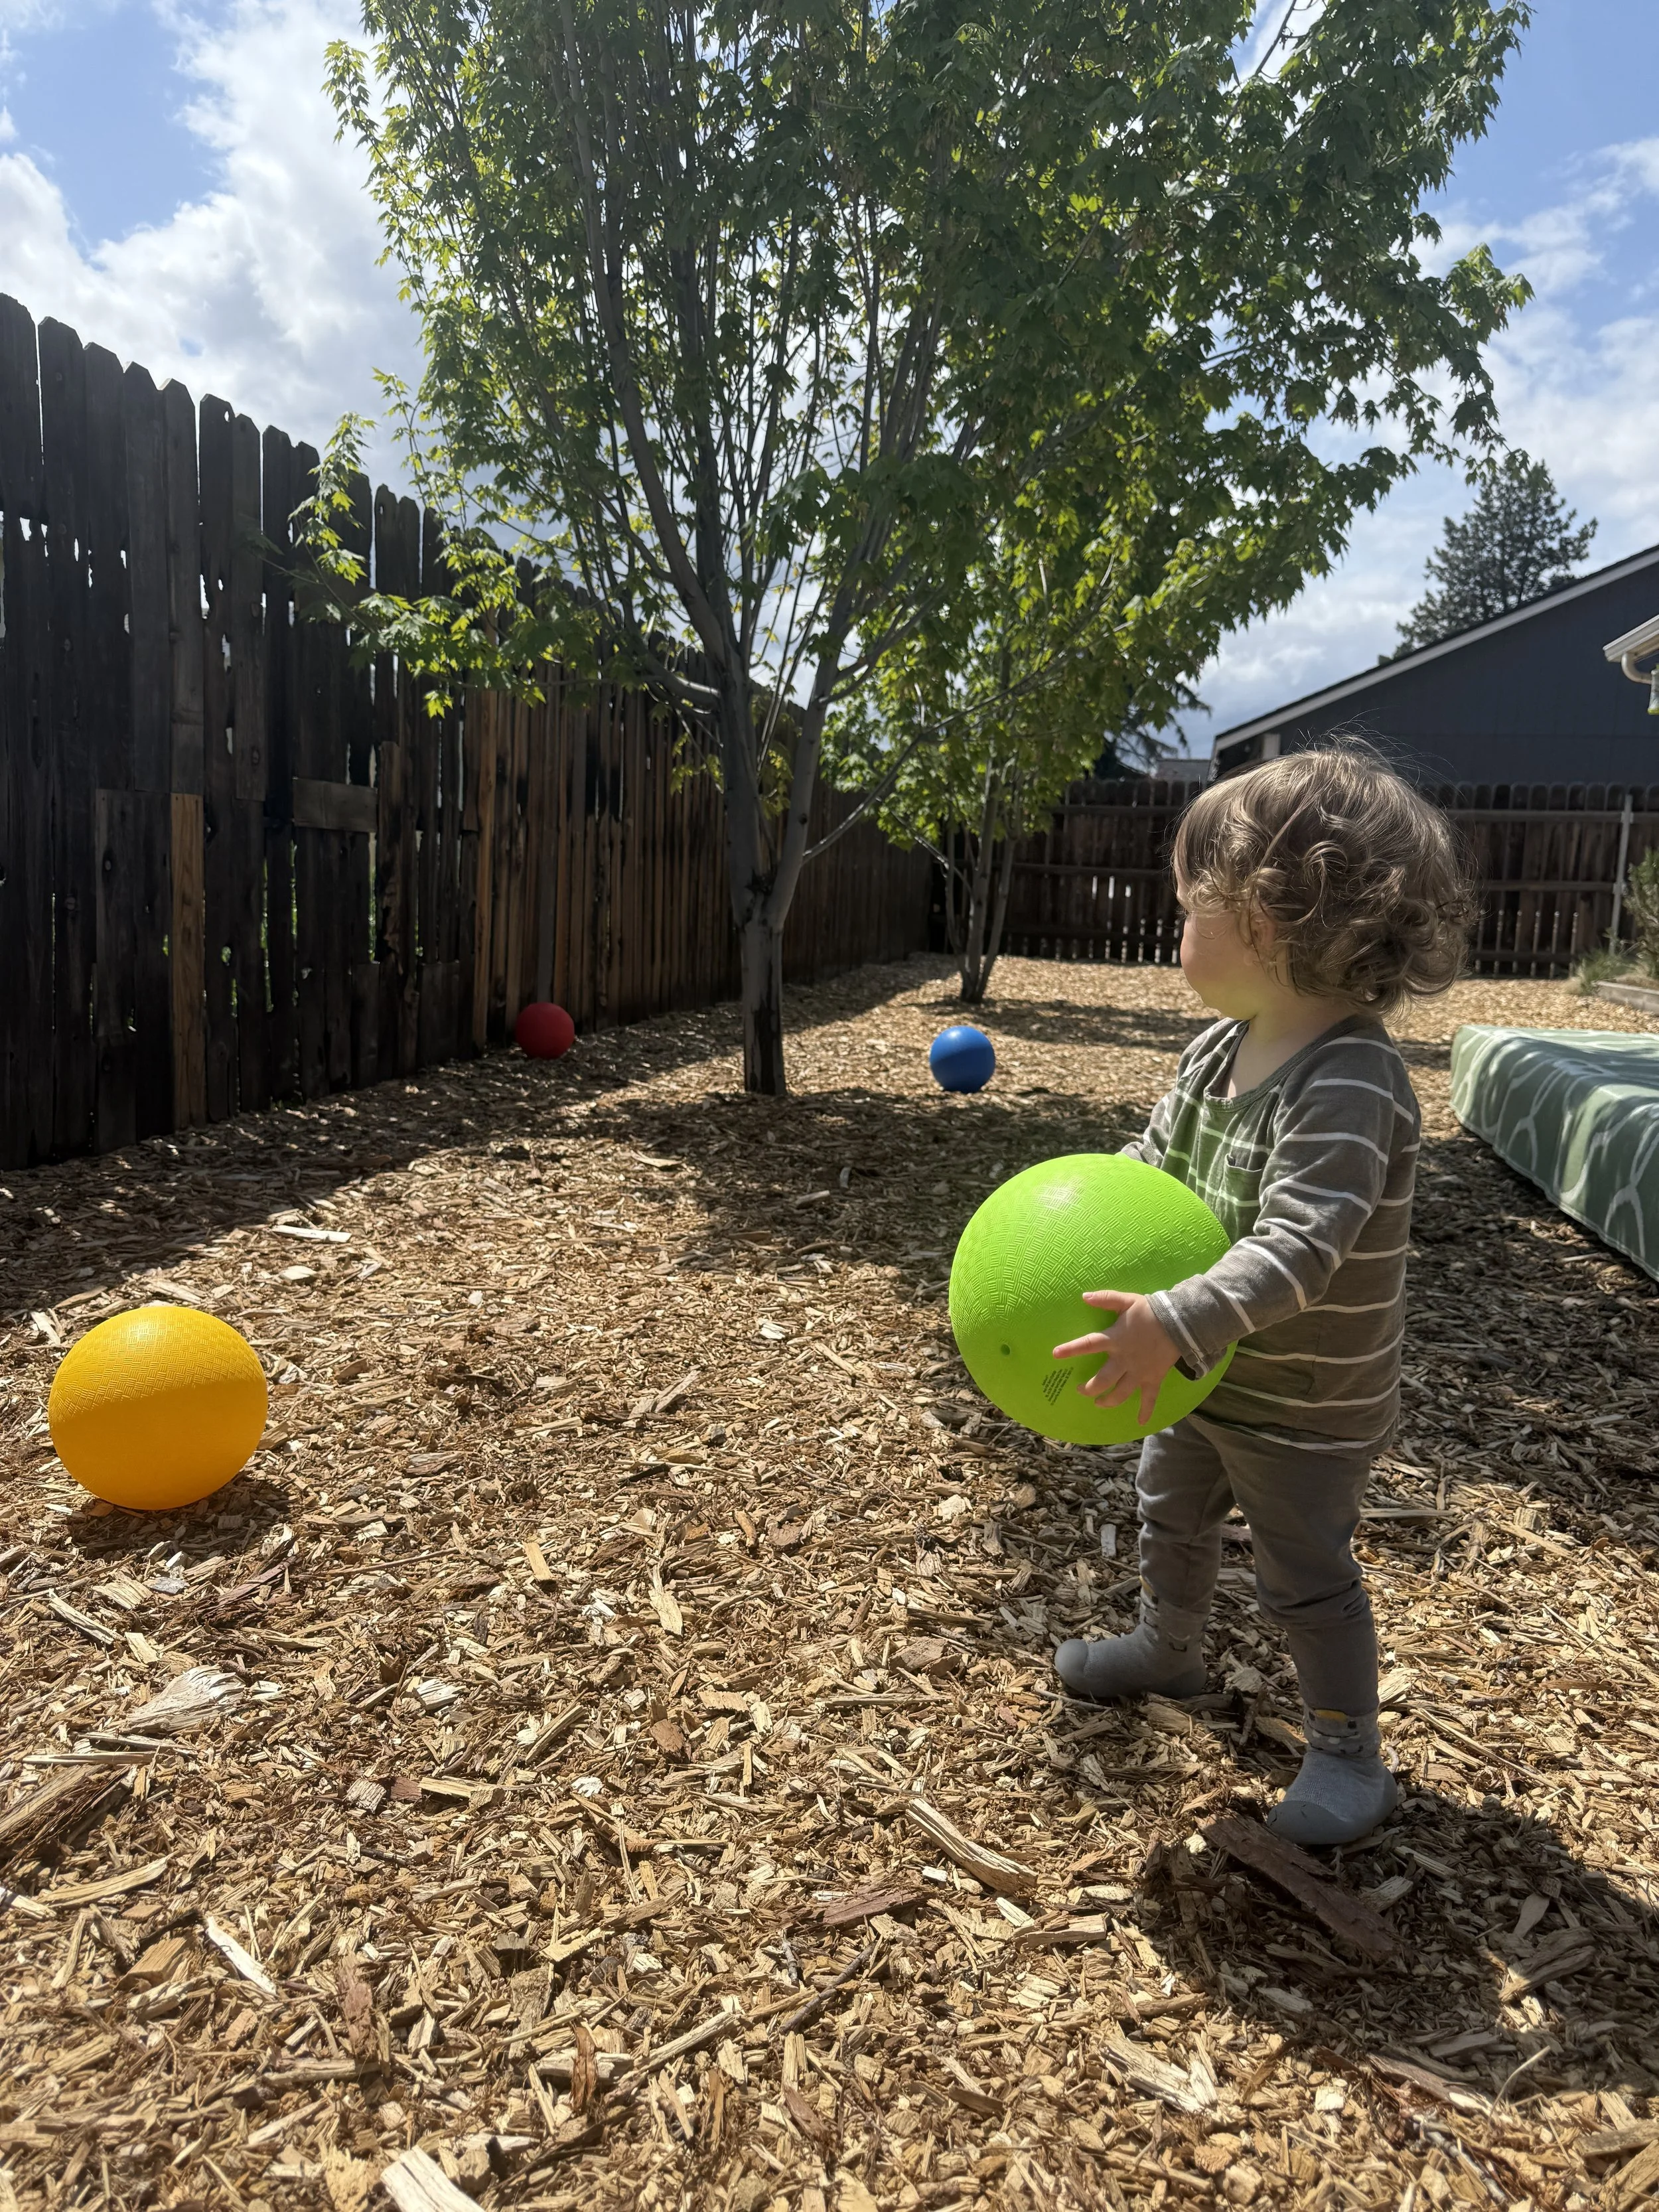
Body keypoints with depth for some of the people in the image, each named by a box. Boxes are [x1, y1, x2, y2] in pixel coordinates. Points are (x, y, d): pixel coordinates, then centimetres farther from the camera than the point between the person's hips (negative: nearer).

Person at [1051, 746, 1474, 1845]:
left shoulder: (1349, 1086, -33)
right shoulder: (1218, 1052, -5)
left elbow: (1298, 1250, -41)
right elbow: (1156, 1161, 6)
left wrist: (1175, 1325, -50)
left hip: (1307, 1406, -9)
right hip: (1210, 1376, 9)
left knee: (1306, 1573, 9)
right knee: (1173, 1515, 27)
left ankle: (1349, 1748, 32)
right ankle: (1169, 1648, 53)